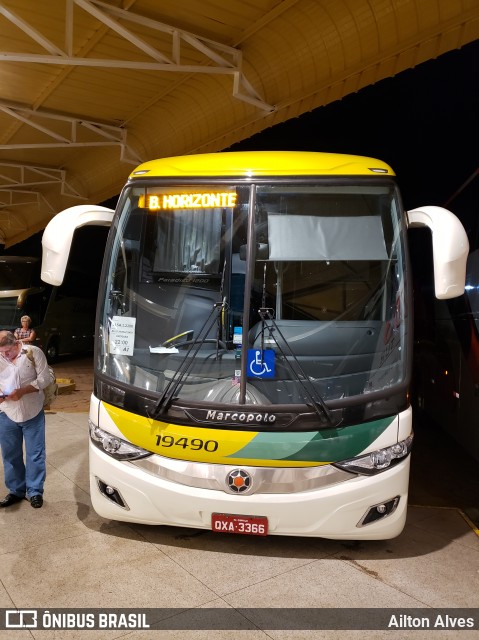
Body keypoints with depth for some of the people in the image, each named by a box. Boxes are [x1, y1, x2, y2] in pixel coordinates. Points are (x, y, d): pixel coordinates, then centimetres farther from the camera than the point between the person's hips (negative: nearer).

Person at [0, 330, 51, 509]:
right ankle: (16, 491, 29)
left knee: (35, 454, 6)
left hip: (32, 413, -3)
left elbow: (44, 379, -11)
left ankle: (35, 491, 20)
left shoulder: (34, 353, -10)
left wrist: (22, 391, -23)